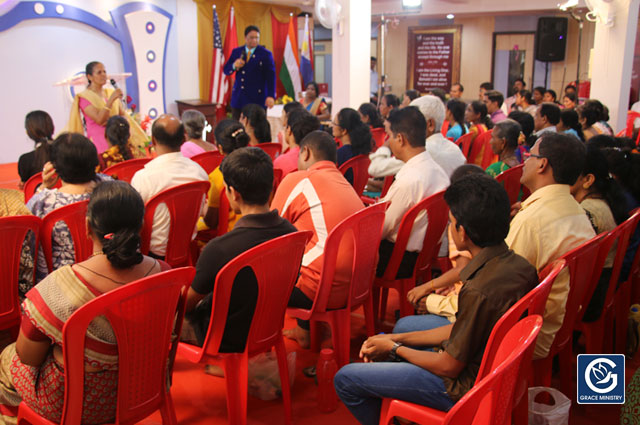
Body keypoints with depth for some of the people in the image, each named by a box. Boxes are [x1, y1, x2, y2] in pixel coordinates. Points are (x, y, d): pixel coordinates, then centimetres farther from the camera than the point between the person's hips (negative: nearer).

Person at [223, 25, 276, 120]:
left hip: (257, 99, -3)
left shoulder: (266, 54, 0)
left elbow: (271, 77, -4)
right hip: (238, 98, 4)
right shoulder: (236, 52, 11)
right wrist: (234, 66, -10)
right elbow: (226, 71, 13)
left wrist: (271, 96, -13)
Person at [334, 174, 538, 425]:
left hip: (465, 386, -9)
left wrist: (394, 348, -5)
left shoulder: (479, 291, -35)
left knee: (345, 380, -4)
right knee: (404, 325, 30)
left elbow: (448, 367, -22)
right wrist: (398, 340, 3)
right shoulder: (519, 266, -8)